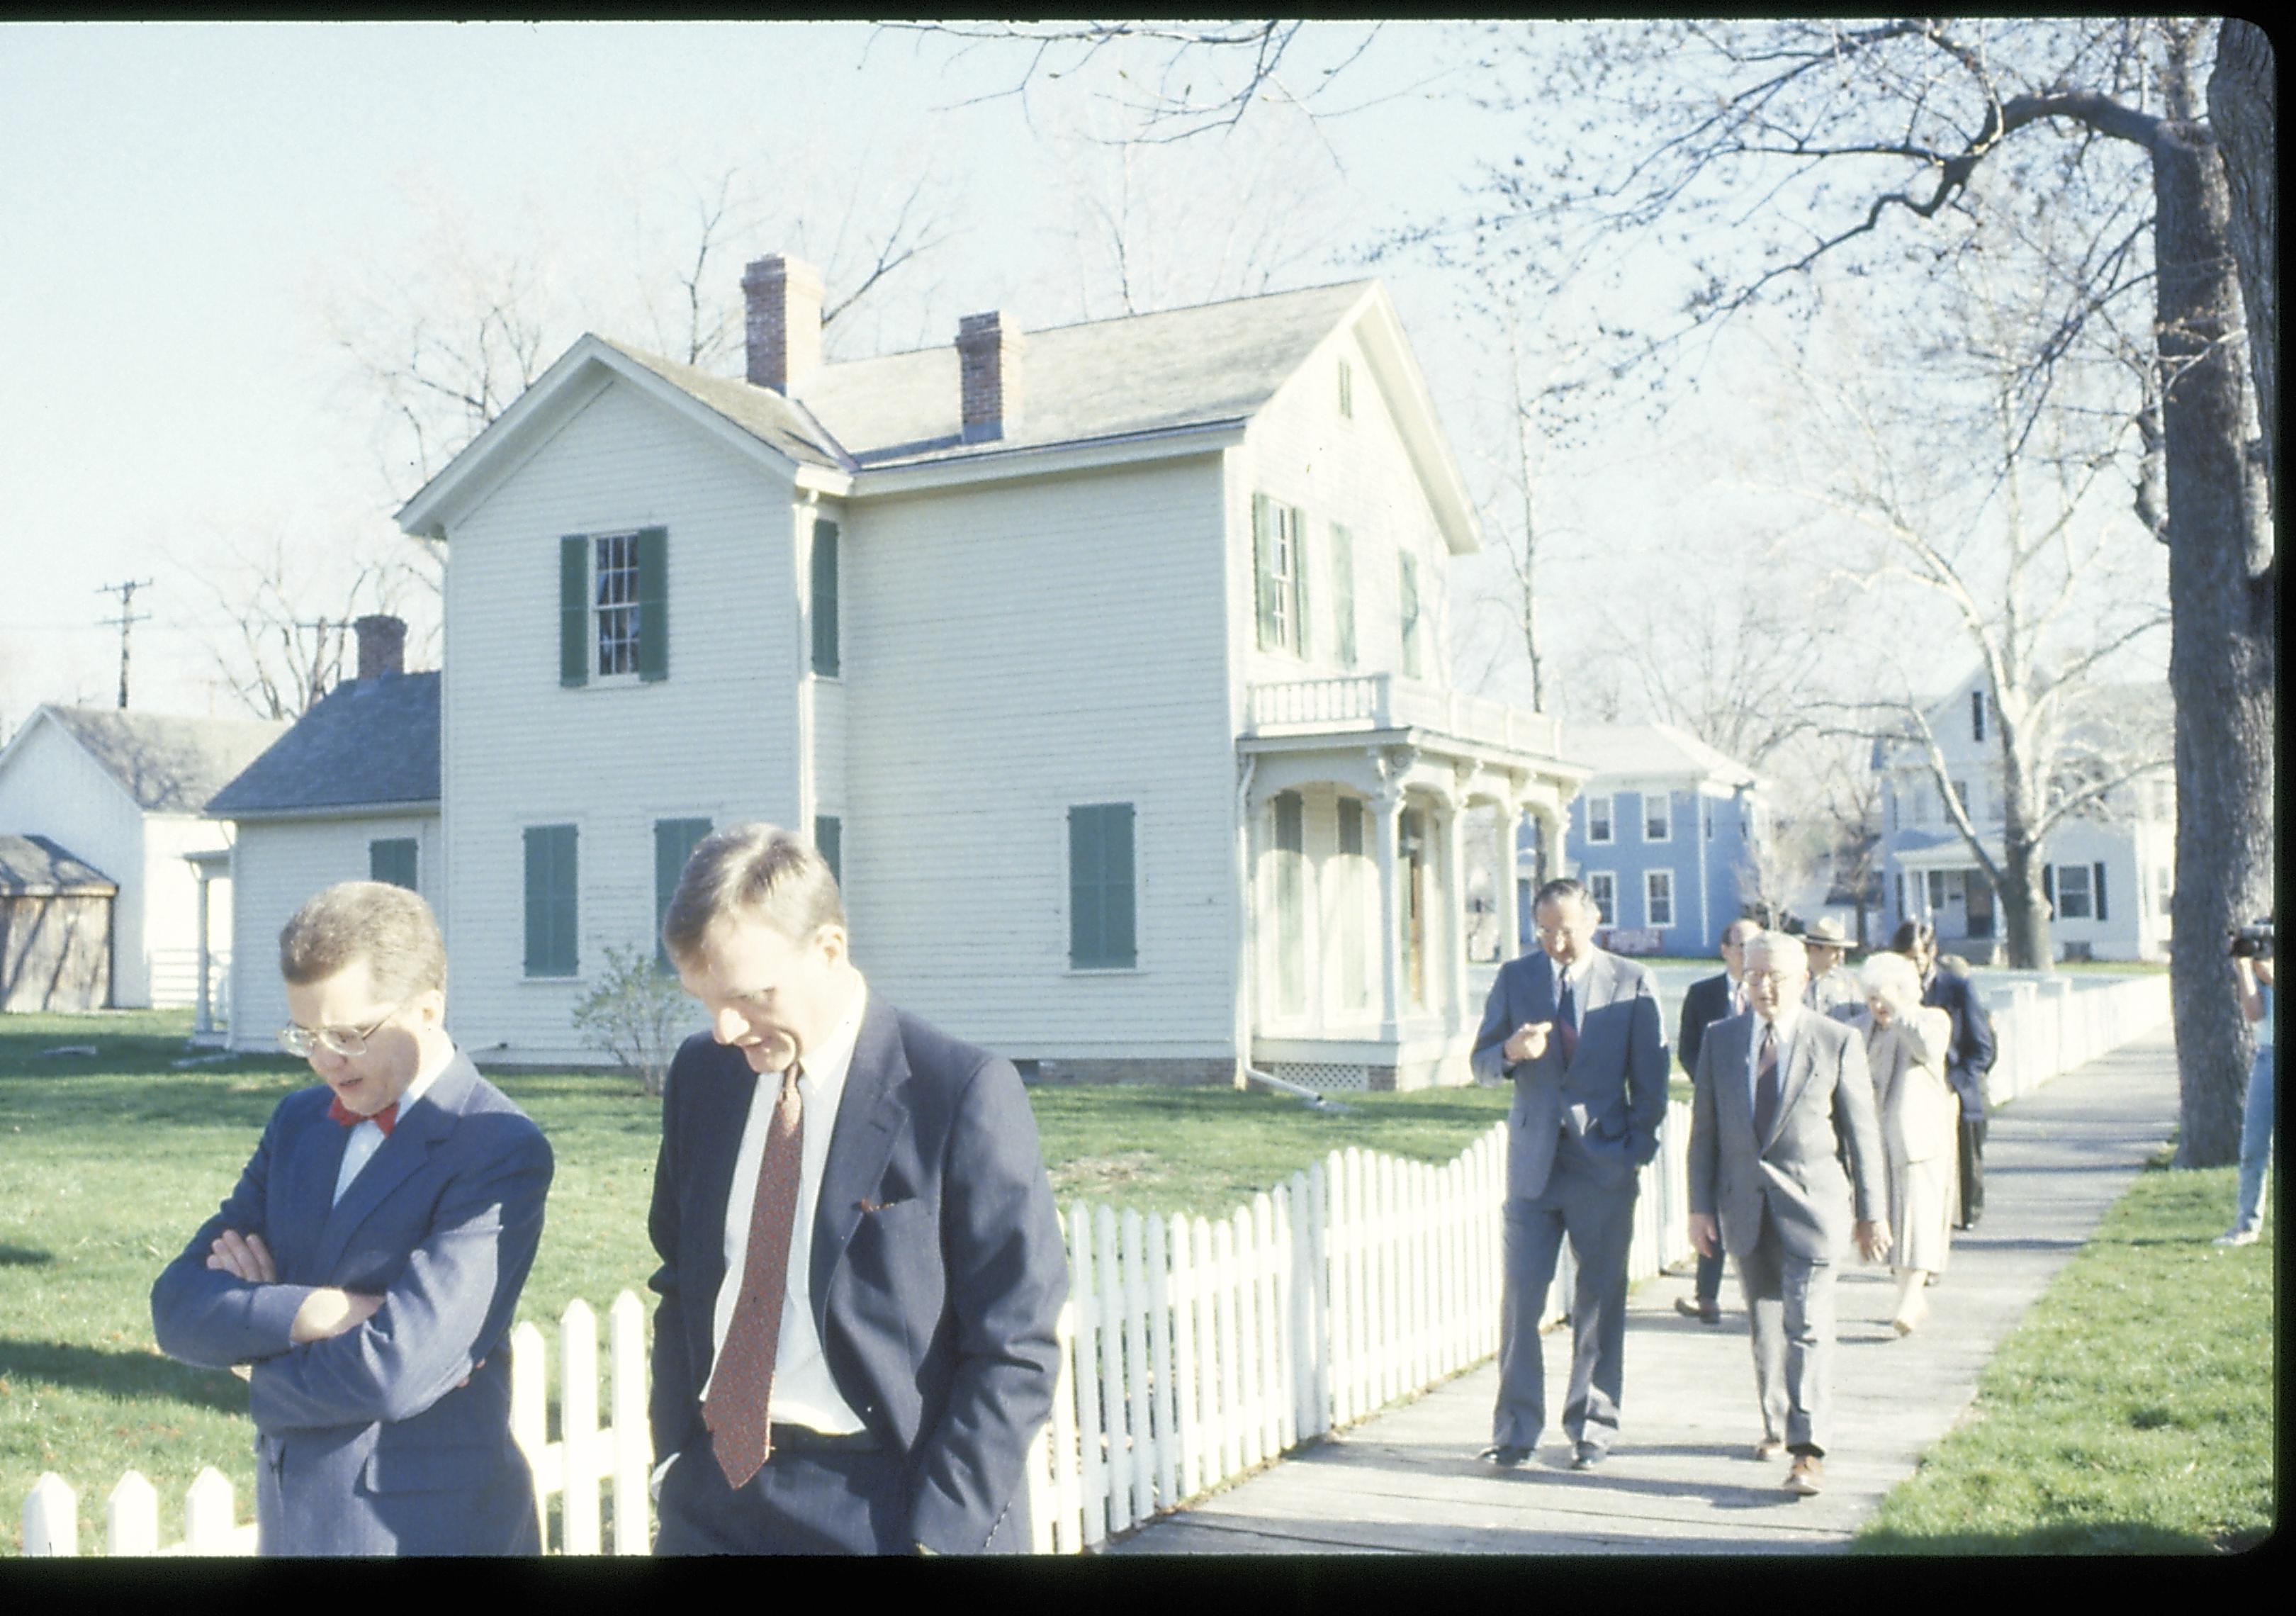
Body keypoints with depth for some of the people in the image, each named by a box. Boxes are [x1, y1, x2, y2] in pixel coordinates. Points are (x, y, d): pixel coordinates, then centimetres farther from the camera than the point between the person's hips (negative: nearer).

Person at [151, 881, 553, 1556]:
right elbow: (178, 1308, -1)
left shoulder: (503, 1152, -19)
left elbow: (396, 1371, -26)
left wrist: (254, 1336, -9)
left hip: (426, 1528, -6)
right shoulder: (300, 1119, 5)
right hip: (290, 1517, 6)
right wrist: (310, 1312, -19)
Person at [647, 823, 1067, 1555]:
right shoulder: (699, 1074, 3)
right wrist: (674, 1465, 5)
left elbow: (1015, 1351, -13)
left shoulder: (967, 1094, -15)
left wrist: (940, 1534, -15)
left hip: (881, 1511, -5)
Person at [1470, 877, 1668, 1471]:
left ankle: (1591, 1428, 18)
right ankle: (1516, 1429, 10)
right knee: (1520, 1296, -1)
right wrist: (1510, 1052, -16)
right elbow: (1481, 1064, 6)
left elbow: (1650, 1073, 4)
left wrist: (1639, 1148, -4)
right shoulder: (1515, 978, 7)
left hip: (1604, 1163, -1)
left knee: (1600, 1301, 5)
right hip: (1533, 1161, 1)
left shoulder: (1632, 982, 2)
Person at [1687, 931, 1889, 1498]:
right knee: (1764, 1324, 13)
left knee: (1808, 1325, -9)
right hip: (1745, 1203, 3)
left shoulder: (1837, 1041, -2)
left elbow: (1861, 1132, 1)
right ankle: (1777, 1424, 30)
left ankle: (1808, 1450, -6)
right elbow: (1704, 1129, 7)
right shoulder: (1720, 1040, 6)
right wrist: (1701, 1206, 2)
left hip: (1811, 1201, -3)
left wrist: (1871, 1212, 1)